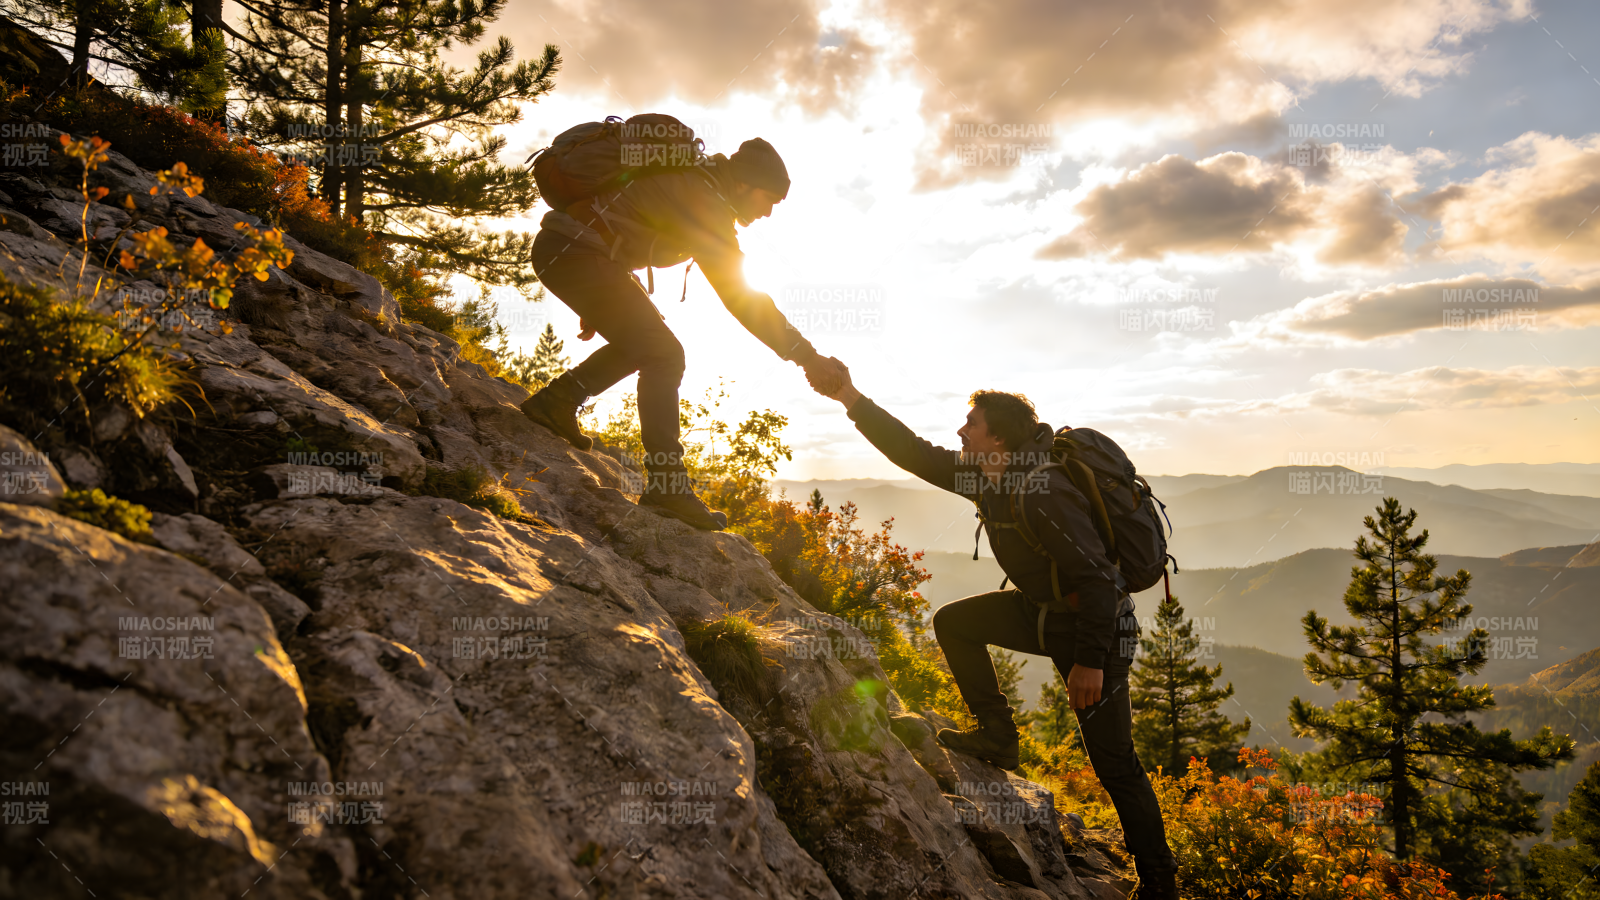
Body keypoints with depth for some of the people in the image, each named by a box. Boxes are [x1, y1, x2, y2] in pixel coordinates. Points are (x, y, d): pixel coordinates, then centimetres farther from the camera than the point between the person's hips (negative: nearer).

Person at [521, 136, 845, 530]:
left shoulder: (691, 185, 16)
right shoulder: (703, 201, -14)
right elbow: (740, 296, -18)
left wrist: (597, 304, 31)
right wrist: (806, 355, -16)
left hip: (558, 250, 10)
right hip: (574, 252, -10)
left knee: (642, 344, 18)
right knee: (663, 355, -12)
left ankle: (556, 400, 19)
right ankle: (667, 485, -14)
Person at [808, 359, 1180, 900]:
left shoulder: (1042, 494, -30)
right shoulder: (986, 476, -2)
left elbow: (1098, 580, -30)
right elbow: (915, 453, 2)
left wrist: (1090, 661, -27)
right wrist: (851, 398, -1)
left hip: (1095, 629, -8)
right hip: (1041, 611, 8)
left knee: (1114, 764, -1)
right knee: (954, 622, 3)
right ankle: (997, 736, 12)